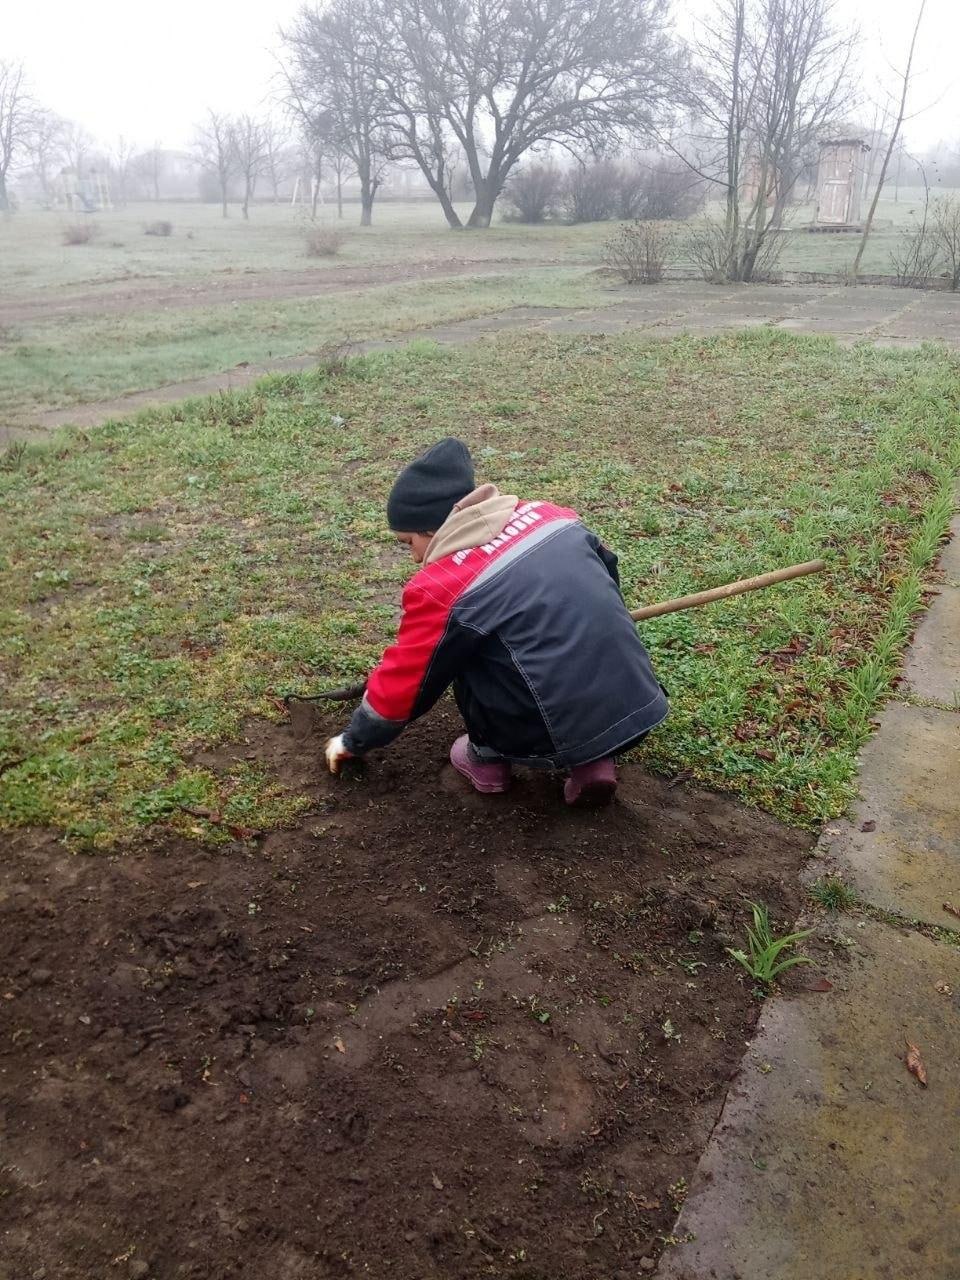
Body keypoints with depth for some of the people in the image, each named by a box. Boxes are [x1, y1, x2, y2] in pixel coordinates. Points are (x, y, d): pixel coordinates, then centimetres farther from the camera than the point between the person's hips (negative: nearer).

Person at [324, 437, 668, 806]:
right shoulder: (550, 516, 6)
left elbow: (399, 684, 2)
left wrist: (353, 741, 20)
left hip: (563, 735, -5)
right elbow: (608, 573, 24)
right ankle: (594, 763, 18)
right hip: (638, 707, 6)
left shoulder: (442, 586, -10)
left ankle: (488, 759, 21)